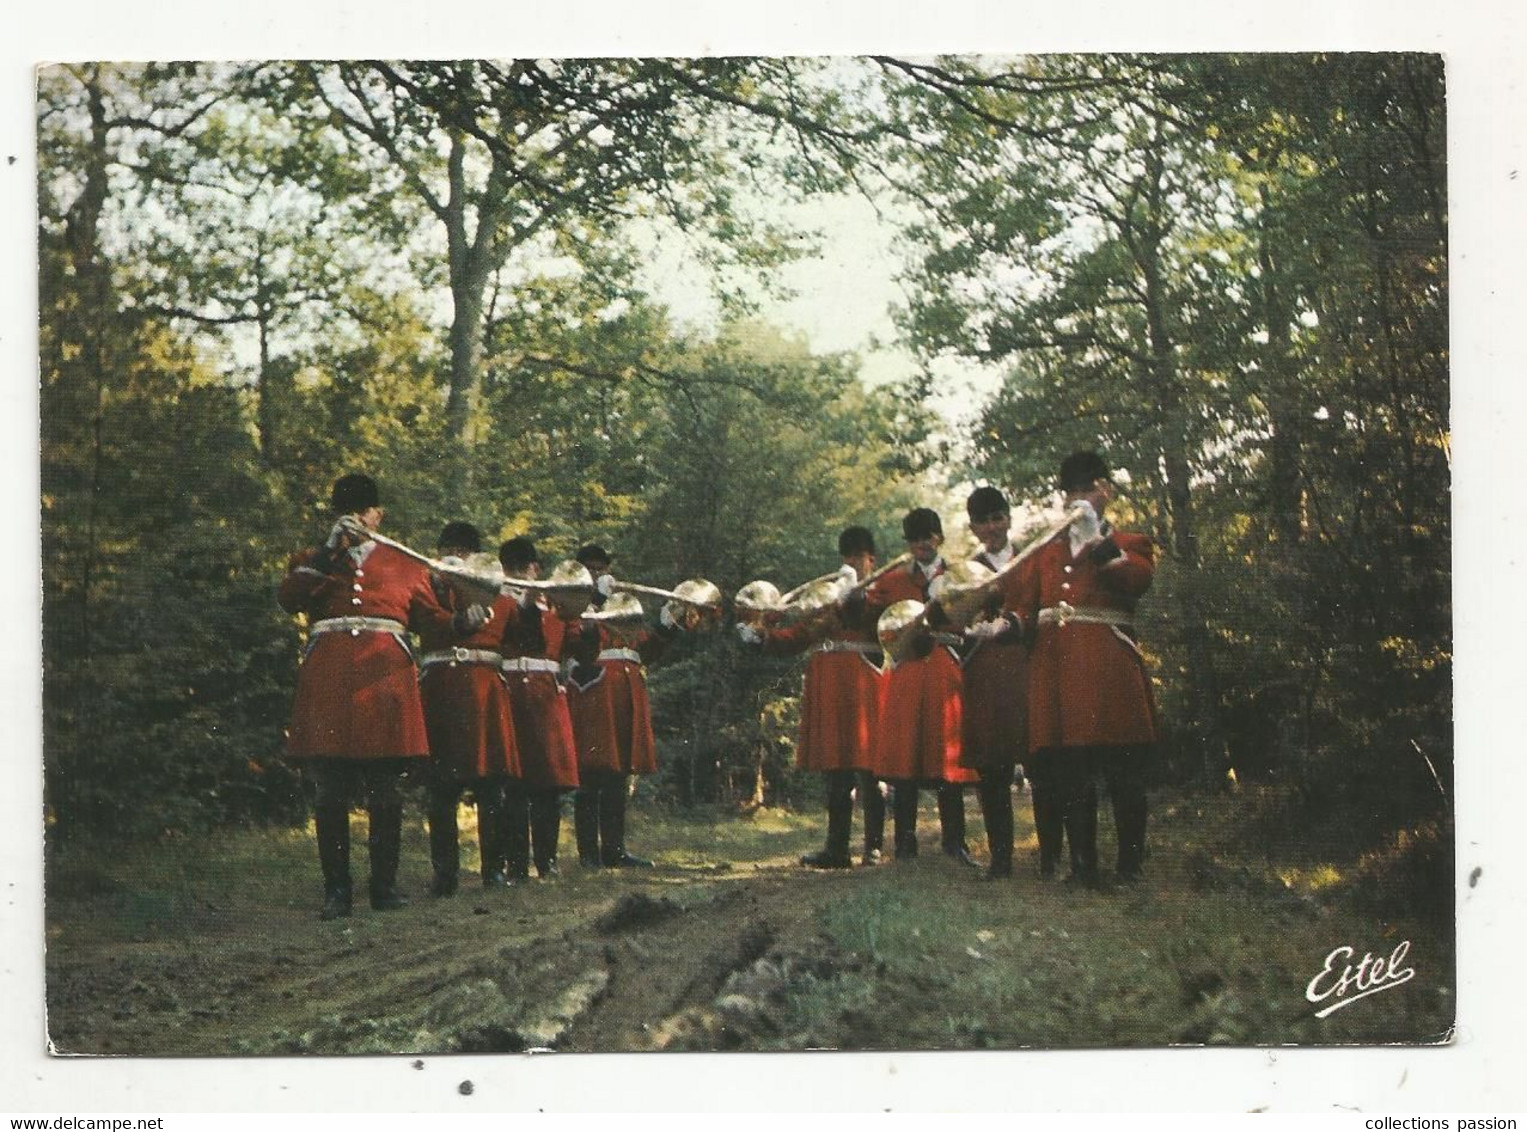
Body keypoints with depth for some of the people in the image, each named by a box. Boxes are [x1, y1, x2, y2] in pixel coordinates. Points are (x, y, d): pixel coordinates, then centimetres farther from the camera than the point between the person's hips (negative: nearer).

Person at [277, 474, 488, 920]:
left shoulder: (404, 565, 19)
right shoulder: (311, 562, 17)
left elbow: (428, 615, 12)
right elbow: (288, 599, -3)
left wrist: (461, 620, -9)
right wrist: (328, 552, -10)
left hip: (385, 679, 0)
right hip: (328, 681, 0)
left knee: (384, 791, 1)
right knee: (331, 792, -1)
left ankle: (385, 884, 8)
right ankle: (336, 889, 4)